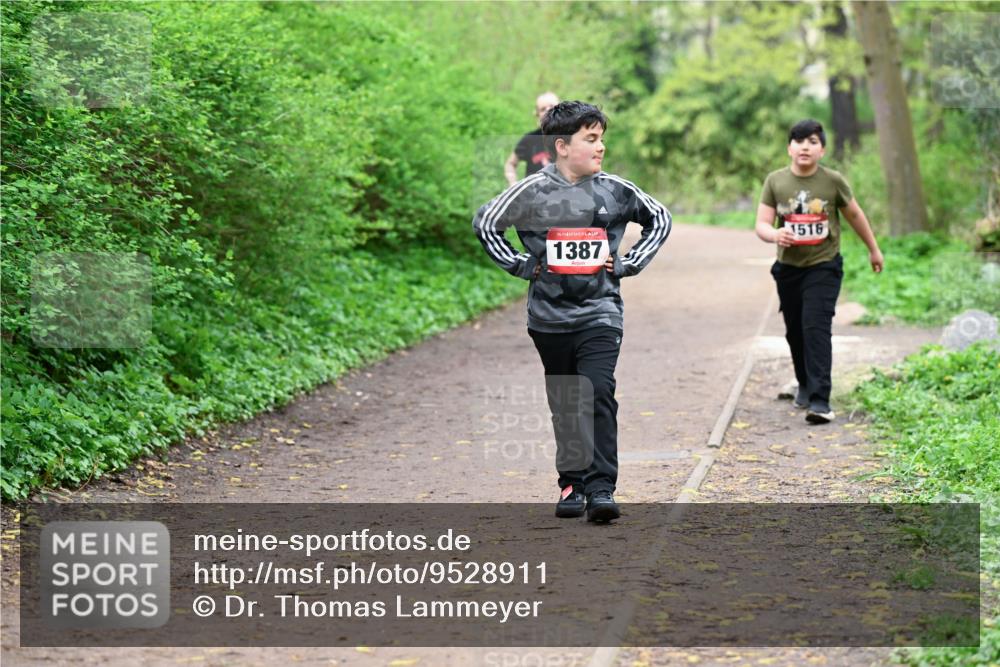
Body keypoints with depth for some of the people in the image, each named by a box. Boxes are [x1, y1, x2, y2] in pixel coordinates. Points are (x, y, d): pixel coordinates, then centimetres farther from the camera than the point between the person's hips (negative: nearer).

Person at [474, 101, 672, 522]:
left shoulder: (615, 191, 2)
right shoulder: (533, 191, -3)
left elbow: (660, 220, 15)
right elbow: (485, 223, 5)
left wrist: (627, 264, 6)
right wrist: (522, 266, 0)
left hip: (599, 314, 0)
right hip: (550, 317, 0)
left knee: (598, 396, -14)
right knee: (564, 405, 10)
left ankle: (601, 489, -15)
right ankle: (571, 484, 22)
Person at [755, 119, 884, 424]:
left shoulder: (833, 181, -7)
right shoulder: (775, 181, -4)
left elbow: (855, 215, 8)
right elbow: (762, 224, -6)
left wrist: (873, 250, 19)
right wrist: (774, 234, -30)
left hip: (823, 265, -3)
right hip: (788, 267, 3)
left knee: (816, 327, -17)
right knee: (795, 331, 14)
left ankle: (820, 400, -20)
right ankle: (805, 385, 39)